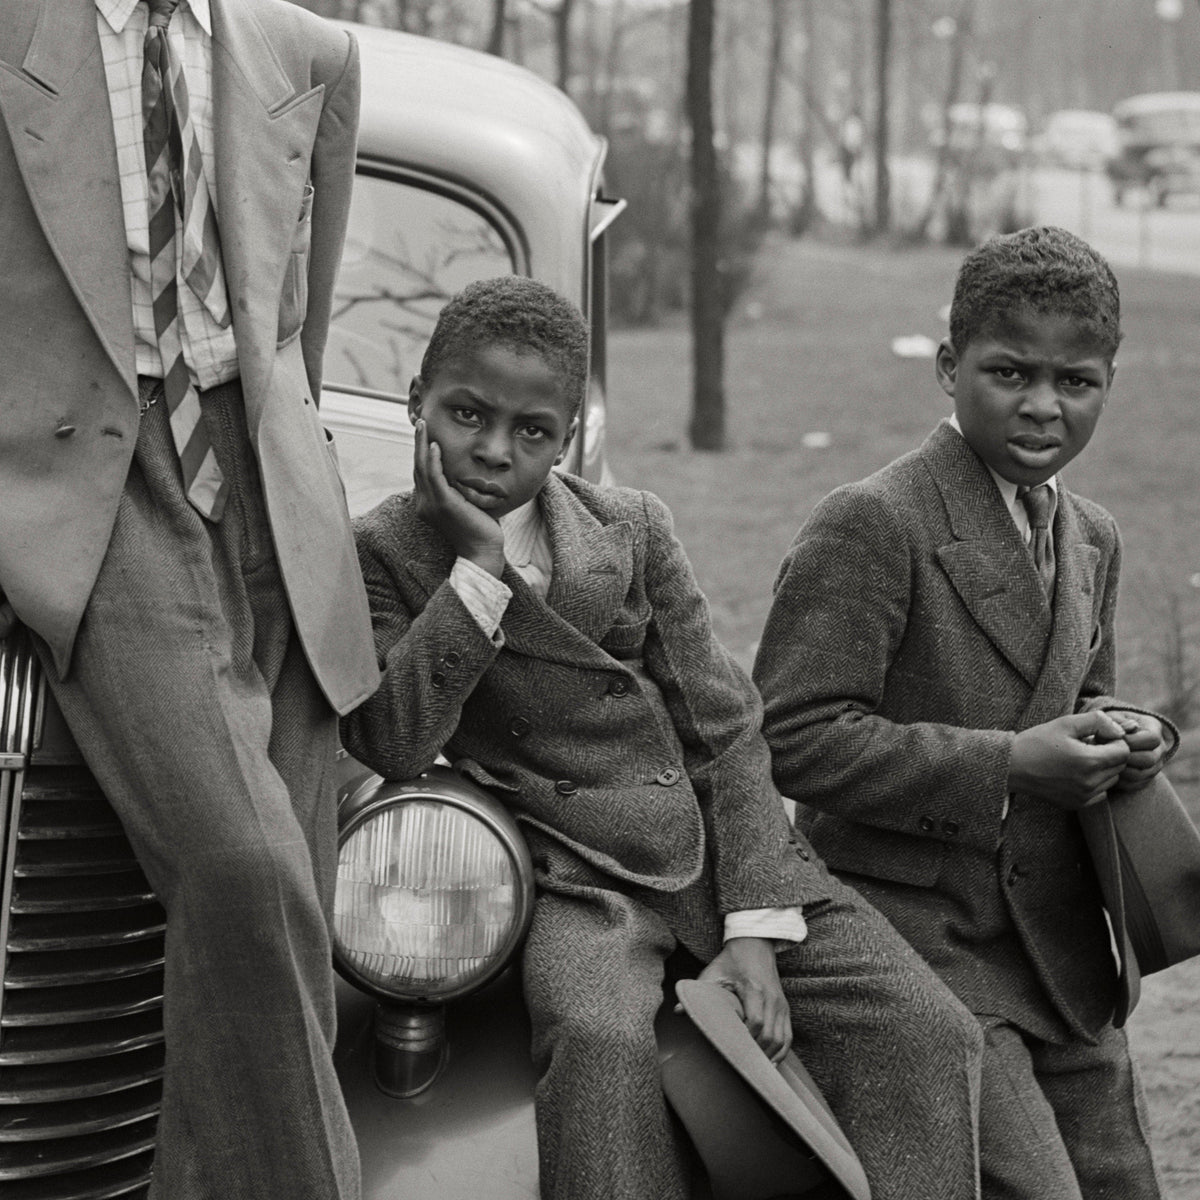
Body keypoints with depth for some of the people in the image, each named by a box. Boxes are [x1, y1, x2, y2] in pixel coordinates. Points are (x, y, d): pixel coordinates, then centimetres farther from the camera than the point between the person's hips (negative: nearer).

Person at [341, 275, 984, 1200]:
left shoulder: (634, 526, 9)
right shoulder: (384, 552, 2)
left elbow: (727, 730, 5)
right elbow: (394, 743, -14)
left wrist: (755, 930, -7)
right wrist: (480, 565, -16)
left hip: (723, 852, 4)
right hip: (583, 884, -3)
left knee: (932, 1034, -14)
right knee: (600, 1037, -36)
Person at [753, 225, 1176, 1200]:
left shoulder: (1093, 540, 12)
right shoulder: (870, 526, -14)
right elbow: (795, 739, -19)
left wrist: (1121, 734, 1)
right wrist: (1005, 767, -23)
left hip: (1063, 953, 8)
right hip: (921, 936, -8)